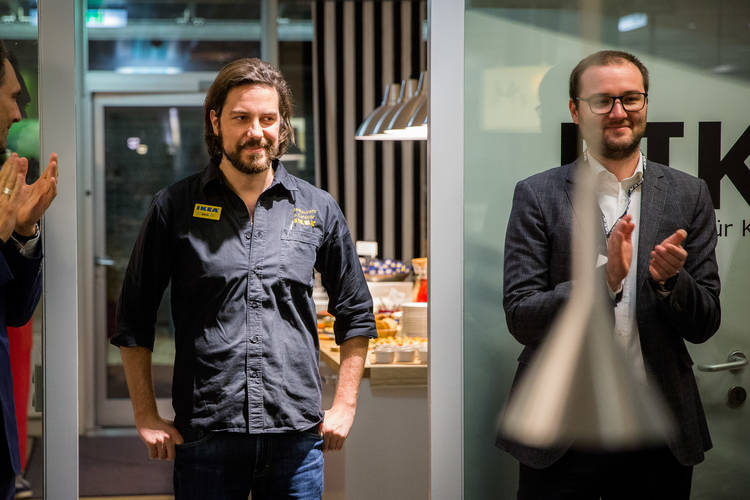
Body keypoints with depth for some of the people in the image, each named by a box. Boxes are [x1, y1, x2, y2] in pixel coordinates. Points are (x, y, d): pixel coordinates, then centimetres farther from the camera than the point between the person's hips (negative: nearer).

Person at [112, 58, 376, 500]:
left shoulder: (319, 209, 8)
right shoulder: (175, 207, 3)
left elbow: (356, 313, 16)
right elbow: (134, 321, 7)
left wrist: (345, 406, 9)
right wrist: (147, 417, 3)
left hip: (297, 435, 1)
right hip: (204, 437, -1)